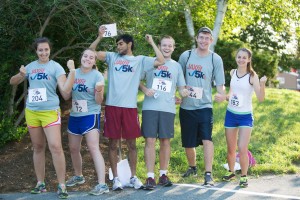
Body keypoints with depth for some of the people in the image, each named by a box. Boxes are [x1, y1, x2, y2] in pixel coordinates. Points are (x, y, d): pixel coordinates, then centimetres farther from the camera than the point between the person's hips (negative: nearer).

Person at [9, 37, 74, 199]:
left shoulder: (55, 67, -3)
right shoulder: (30, 66, 8)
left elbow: (65, 91, -11)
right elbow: (12, 82, 17)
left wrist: (72, 73, -24)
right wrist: (21, 75, -5)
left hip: (50, 112, -4)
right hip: (31, 112, 4)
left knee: (55, 147, -14)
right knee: (38, 148, 11)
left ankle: (61, 185, -8)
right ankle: (40, 183, 20)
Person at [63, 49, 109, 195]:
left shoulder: (97, 75, -9)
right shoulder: (74, 73, 3)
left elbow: (98, 101, -11)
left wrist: (99, 90, -31)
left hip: (91, 115, -6)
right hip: (74, 116, 6)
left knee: (93, 148, -16)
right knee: (73, 148, 17)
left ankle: (102, 184, -19)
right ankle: (78, 176, 39)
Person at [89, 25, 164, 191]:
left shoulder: (140, 60, 8)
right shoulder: (112, 57, 11)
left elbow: (161, 61, -2)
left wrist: (151, 42, 3)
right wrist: (100, 37, -5)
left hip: (130, 106, -1)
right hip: (112, 105, 1)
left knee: (131, 143, 6)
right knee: (113, 143, 4)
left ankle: (133, 177, 17)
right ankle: (115, 178, 12)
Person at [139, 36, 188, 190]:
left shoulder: (176, 66, 14)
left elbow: (181, 87, 14)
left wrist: (184, 92, -8)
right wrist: (145, 89, -11)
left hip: (168, 108, 2)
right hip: (150, 107, -2)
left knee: (165, 141, 6)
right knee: (150, 141, -6)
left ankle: (163, 174, 16)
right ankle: (150, 177, -5)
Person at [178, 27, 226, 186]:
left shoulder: (215, 59, 0)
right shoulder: (186, 56, 3)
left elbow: (220, 84, -1)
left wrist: (222, 94, -21)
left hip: (205, 106, -2)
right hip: (186, 106, 2)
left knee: (207, 139, -19)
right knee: (188, 143, 11)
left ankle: (208, 174, -17)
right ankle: (192, 168, 36)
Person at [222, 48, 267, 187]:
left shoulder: (252, 76, -12)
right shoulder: (232, 73, 2)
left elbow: (261, 99, -17)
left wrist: (262, 84, -31)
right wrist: (225, 97, 6)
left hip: (246, 116, -4)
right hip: (231, 114, 4)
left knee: (242, 149, -11)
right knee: (231, 149, 12)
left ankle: (244, 176, 6)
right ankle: (231, 172, 33)